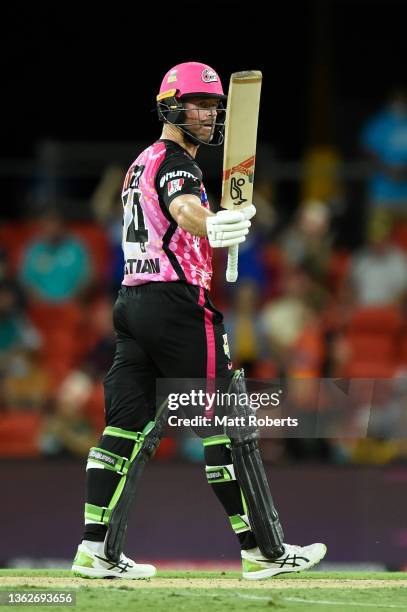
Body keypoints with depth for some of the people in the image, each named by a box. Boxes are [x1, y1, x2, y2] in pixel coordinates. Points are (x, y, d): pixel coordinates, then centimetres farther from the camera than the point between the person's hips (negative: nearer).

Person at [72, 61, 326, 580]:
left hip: (132, 300, 9)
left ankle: (97, 551, 0)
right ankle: (263, 550, -2)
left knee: (127, 427, 5)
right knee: (226, 425, -4)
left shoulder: (142, 163, 19)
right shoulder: (174, 162, -11)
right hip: (178, 306, -9)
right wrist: (210, 226, -55)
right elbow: (184, 207, -35)